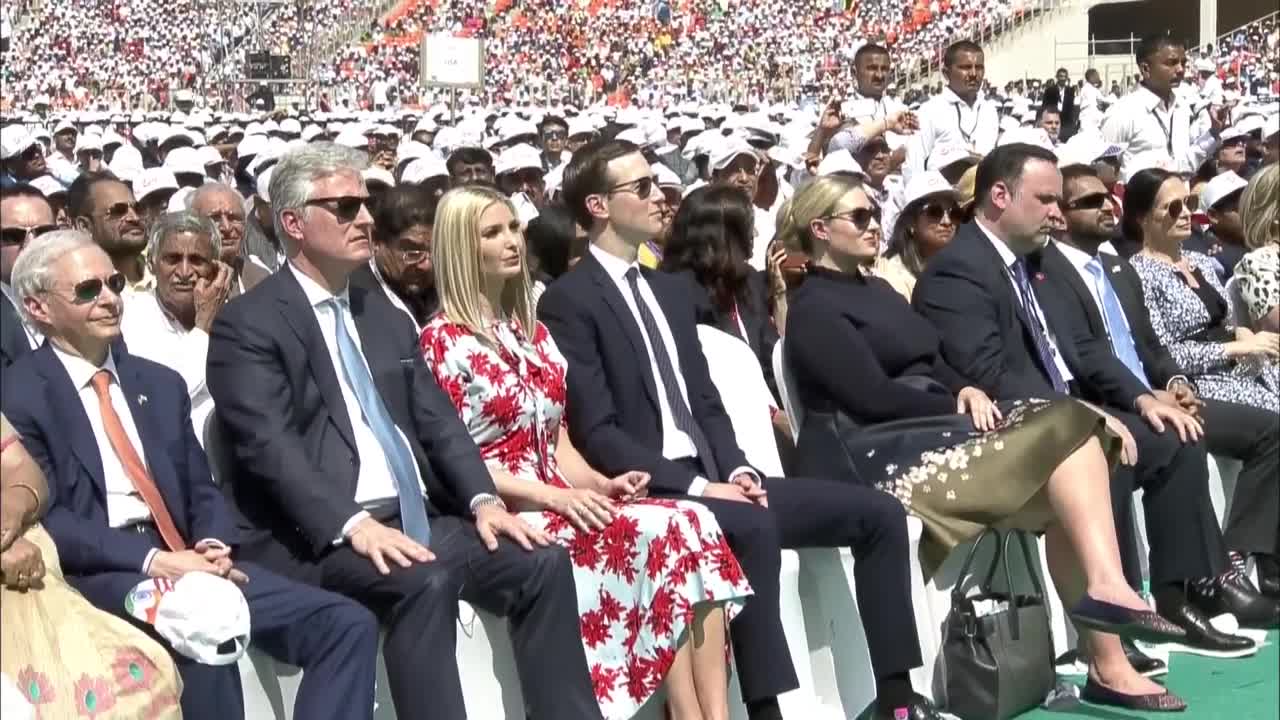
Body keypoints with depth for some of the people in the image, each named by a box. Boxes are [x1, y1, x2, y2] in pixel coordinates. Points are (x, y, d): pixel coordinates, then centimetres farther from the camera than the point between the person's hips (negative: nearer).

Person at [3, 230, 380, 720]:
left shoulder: (161, 383, 19)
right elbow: (44, 519, -9)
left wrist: (212, 545, -6)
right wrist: (153, 560, -19)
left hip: (185, 560, 6)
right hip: (94, 574, -6)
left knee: (348, 624, -12)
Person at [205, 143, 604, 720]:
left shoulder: (386, 316, 21)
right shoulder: (248, 324, -2)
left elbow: (437, 421, 14)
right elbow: (268, 445, -15)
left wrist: (482, 499, -5)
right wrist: (352, 523, -28)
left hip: (415, 518, 7)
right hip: (317, 534, -7)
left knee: (543, 562, -13)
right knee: (424, 581, -33)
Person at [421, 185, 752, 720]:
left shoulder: (533, 331, 18)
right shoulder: (442, 341, -4)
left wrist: (598, 483, -3)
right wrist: (551, 496, -18)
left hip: (564, 500, 6)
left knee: (694, 524, -21)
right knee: (655, 534, -28)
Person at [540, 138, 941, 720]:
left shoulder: (673, 290, 18)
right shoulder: (568, 301, -7)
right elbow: (595, 433, -14)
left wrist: (736, 469, -2)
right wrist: (696, 486, -19)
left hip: (712, 478, 8)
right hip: (650, 492, -8)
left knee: (879, 512, -2)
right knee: (754, 527, -38)